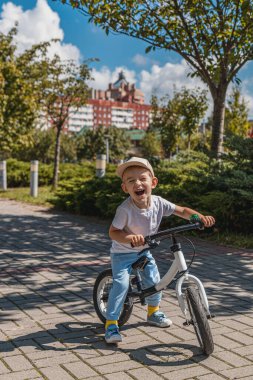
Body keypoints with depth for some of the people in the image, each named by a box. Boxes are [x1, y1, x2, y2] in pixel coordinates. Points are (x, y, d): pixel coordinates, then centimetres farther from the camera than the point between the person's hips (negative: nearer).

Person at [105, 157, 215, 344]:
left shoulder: (158, 202, -17)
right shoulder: (125, 209, -31)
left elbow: (182, 211, -6)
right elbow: (113, 232, -25)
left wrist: (200, 216, -22)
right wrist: (129, 238, -44)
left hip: (144, 251, 5)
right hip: (122, 253, -5)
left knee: (154, 281, 6)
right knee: (121, 284, -19)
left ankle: (153, 312, 35)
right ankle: (111, 323, -6)